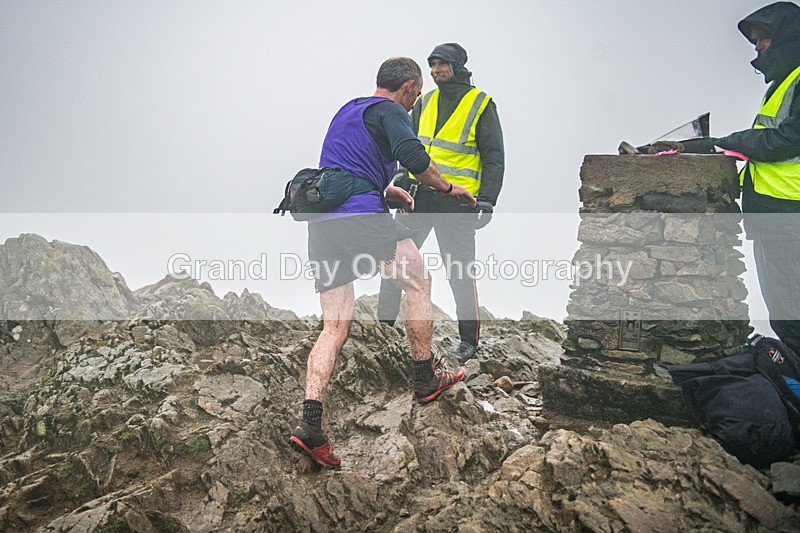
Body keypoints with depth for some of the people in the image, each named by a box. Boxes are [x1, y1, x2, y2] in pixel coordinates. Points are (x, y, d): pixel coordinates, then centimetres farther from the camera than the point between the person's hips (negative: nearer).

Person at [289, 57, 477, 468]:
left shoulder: (346, 111, 28)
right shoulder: (389, 111, 1)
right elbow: (413, 156, -18)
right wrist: (447, 188, -4)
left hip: (321, 225, 8)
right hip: (361, 218, -8)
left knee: (334, 328, 6)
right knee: (418, 282, 14)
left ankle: (310, 425, -5)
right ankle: (425, 383, 21)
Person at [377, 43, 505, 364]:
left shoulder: (481, 105, -3)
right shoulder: (425, 103, 11)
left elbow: (494, 158, -4)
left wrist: (486, 201, -13)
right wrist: (401, 185, 12)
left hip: (456, 200, -5)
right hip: (419, 193, 5)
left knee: (459, 271, -1)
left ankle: (469, 340, 13)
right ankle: (383, 323, 15)